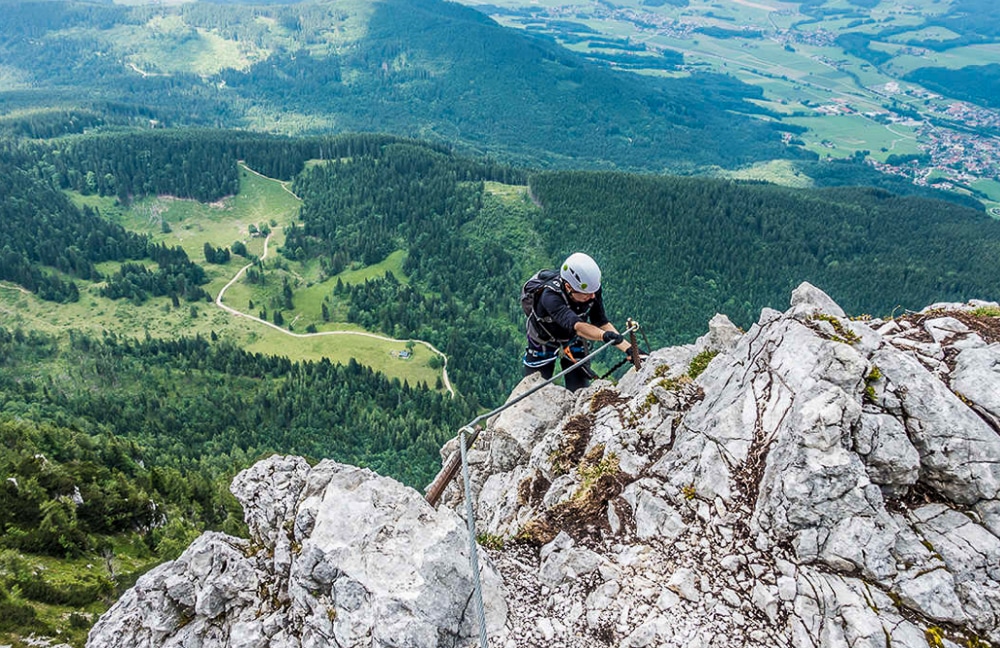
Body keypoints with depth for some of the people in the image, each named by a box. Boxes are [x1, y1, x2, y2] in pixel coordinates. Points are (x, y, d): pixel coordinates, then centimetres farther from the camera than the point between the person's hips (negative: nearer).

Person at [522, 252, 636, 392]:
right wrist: (604, 335, -71)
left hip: (573, 340, 4)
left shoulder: (593, 289, -27)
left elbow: (602, 322, -21)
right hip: (543, 343, -3)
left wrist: (629, 349, -31)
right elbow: (576, 325, -54)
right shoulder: (550, 296, -42)